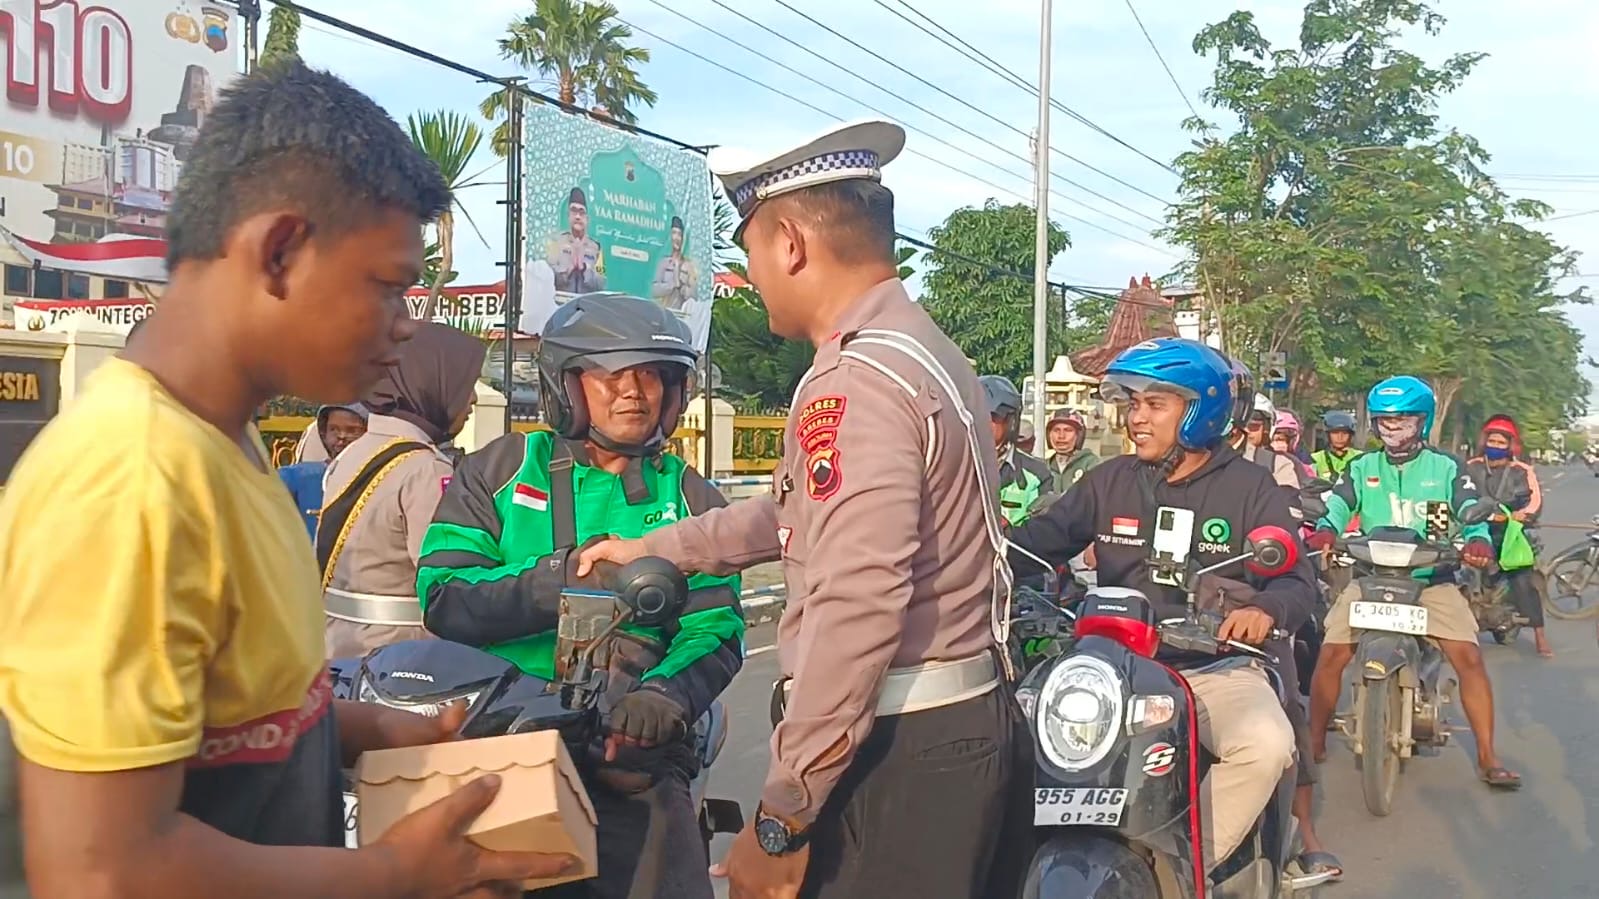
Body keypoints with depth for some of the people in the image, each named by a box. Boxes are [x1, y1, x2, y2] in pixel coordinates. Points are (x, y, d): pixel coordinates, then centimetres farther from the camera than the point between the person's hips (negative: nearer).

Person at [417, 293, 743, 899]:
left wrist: (667, 694, -19)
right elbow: (443, 599, -3)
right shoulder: (499, 472, 8)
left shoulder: (691, 499, 12)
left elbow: (716, 630, 1)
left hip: (632, 755, 1)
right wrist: (555, 579, -17)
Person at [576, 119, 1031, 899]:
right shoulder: (924, 351, 15)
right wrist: (653, 550, 34)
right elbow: (800, 510, 26)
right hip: (970, 725, 10)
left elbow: (857, 609, -27)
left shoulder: (857, 379, -18)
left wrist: (780, 817, -21)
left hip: (898, 753, -10)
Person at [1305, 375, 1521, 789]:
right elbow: (1336, 507, -5)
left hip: (1432, 580, -1)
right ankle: (1315, 743, 5)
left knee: (1469, 656, -15)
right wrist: (1325, 531, -29)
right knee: (1330, 655, -12)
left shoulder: (1447, 468, 7)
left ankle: (1487, 758, -2)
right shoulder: (1361, 469, 10)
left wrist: (1478, 540, -31)